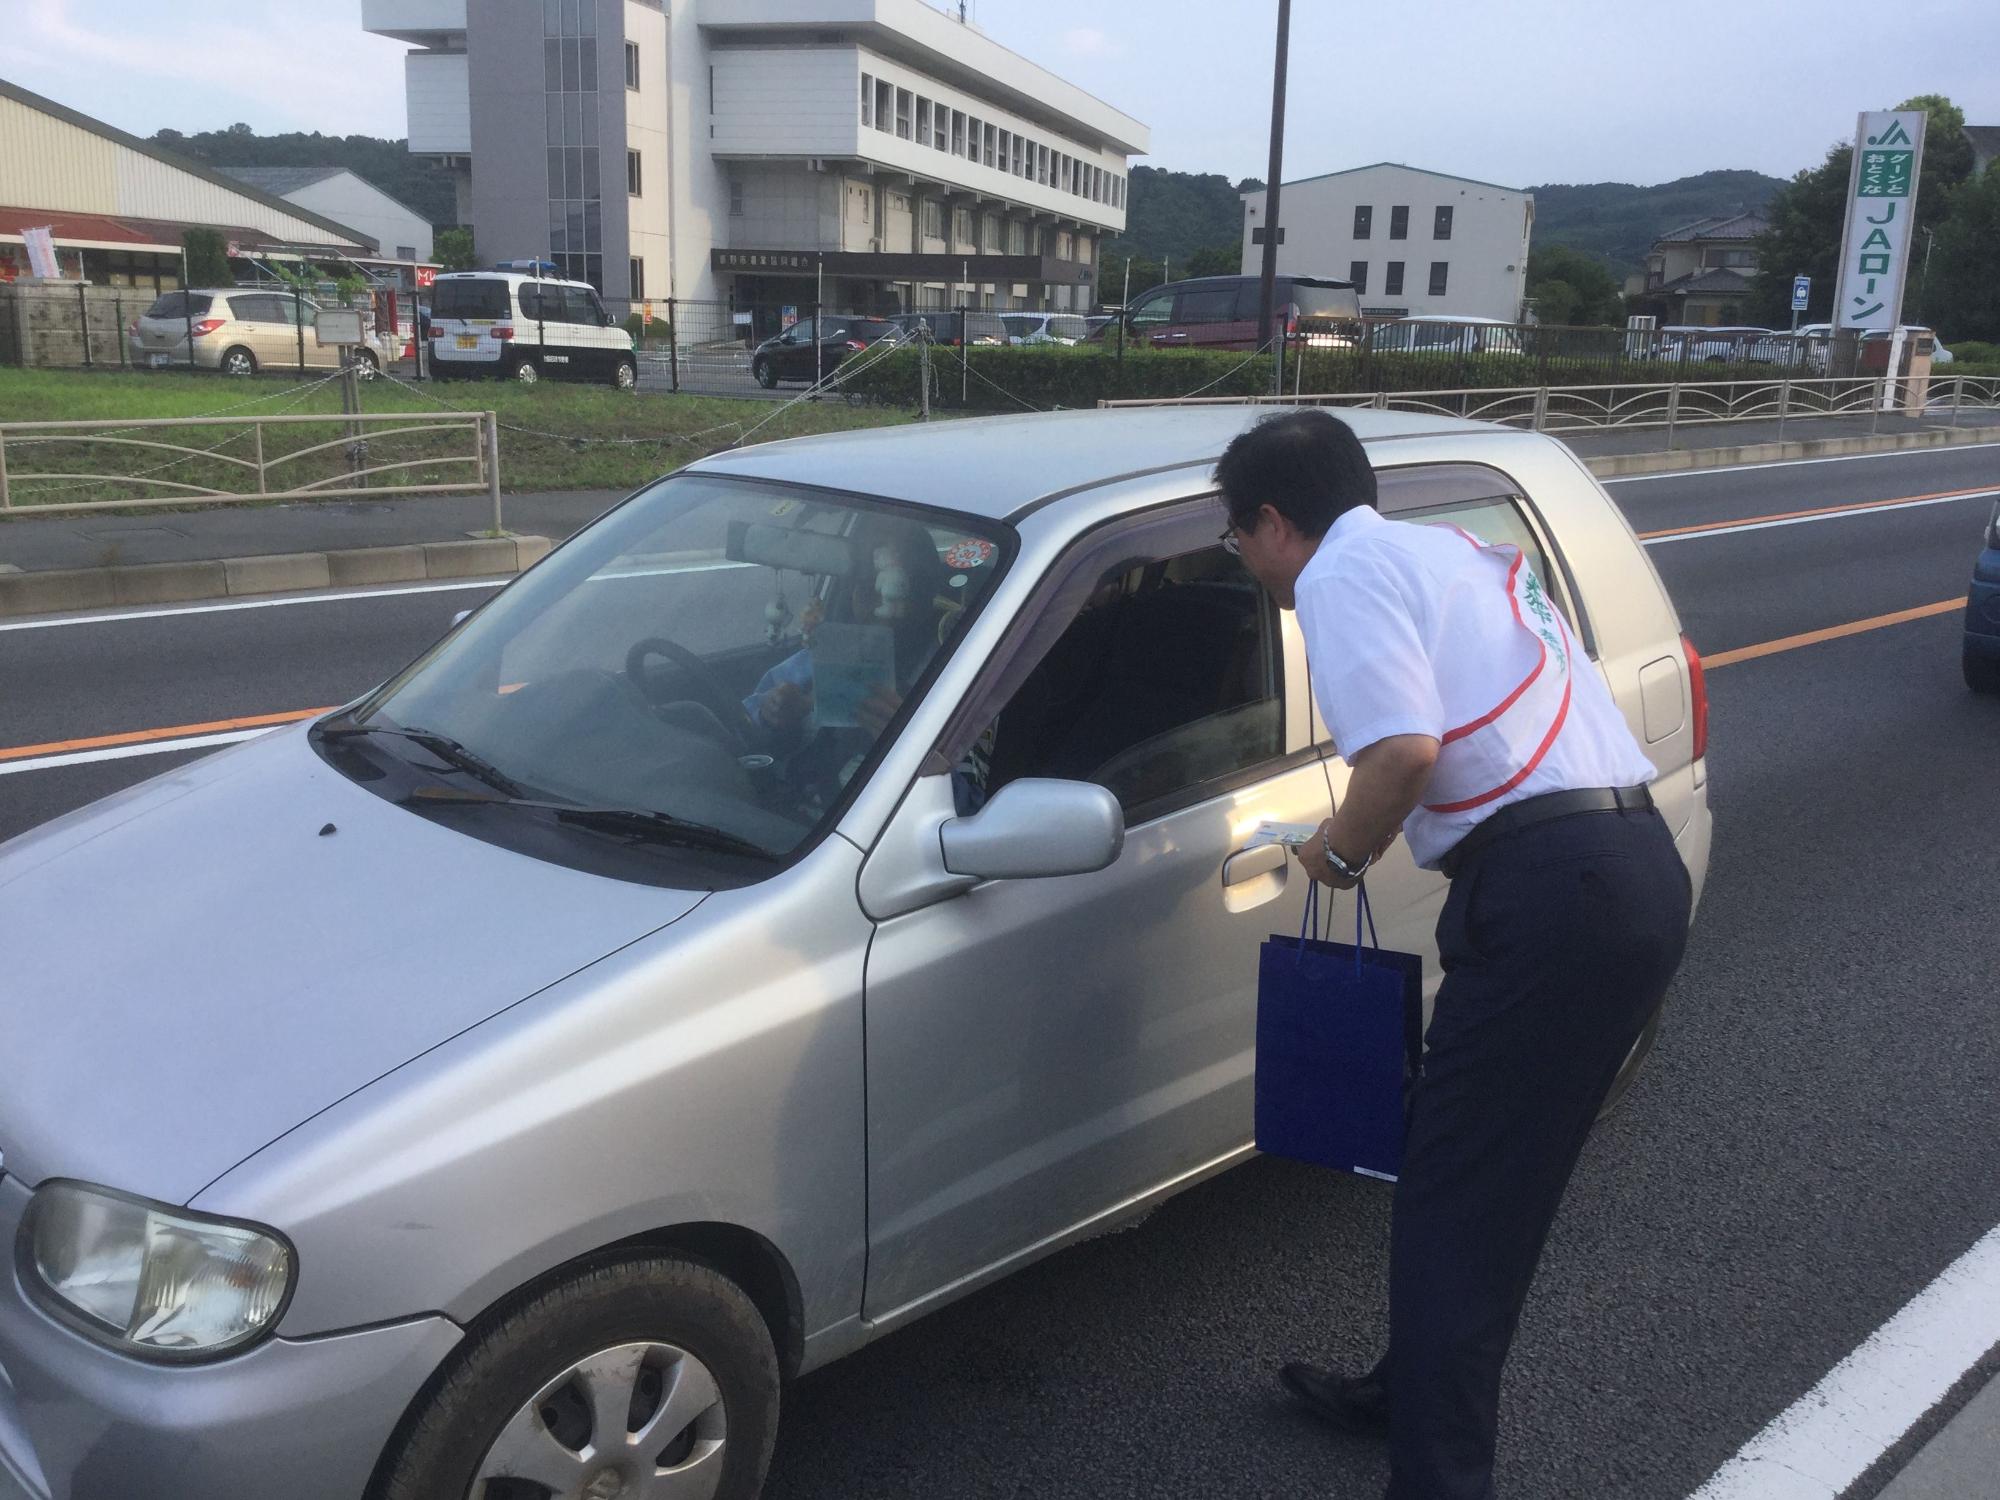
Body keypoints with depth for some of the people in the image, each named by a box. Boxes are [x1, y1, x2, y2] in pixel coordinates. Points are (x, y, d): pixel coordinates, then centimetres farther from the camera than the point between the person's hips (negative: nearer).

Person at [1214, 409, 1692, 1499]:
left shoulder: (1343, 570, -5)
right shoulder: (1452, 547, 24)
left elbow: (1407, 749, -20)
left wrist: (1339, 851, -2)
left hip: (1549, 891, -10)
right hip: (1642, 871, 10)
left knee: (1456, 1196, -1)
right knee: (1499, 1181, 20)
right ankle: (1416, 1395, 36)